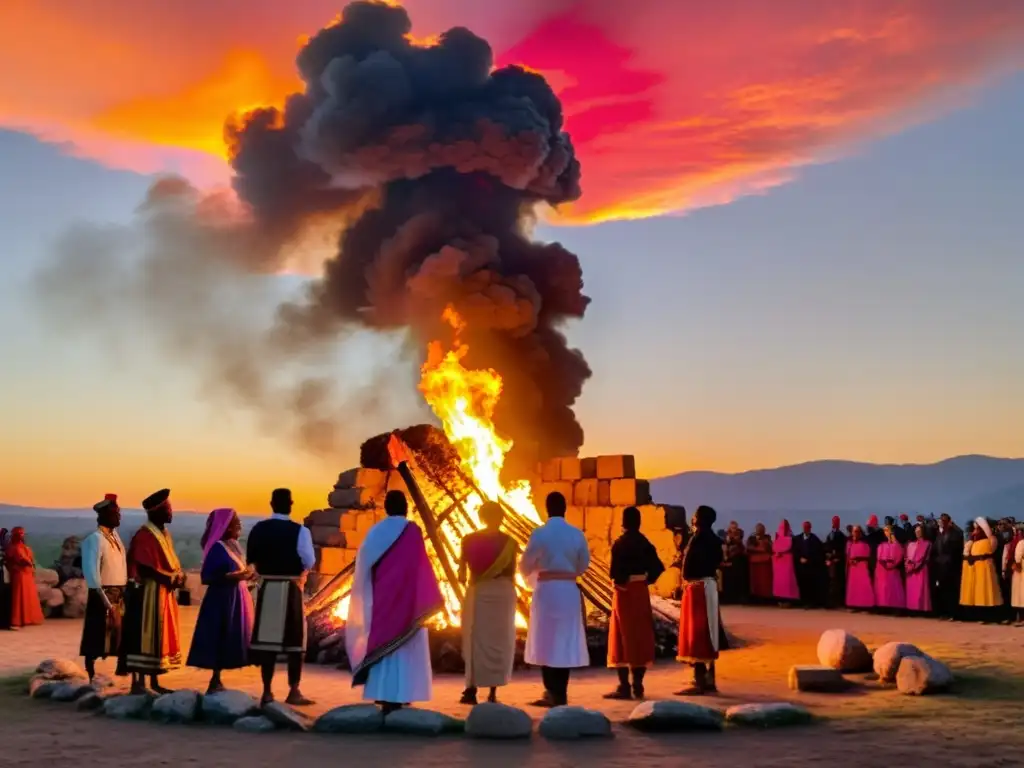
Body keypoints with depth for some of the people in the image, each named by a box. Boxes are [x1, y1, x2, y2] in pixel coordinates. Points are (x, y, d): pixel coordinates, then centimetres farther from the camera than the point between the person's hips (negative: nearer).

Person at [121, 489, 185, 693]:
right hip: (148, 594, -10)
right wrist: (170, 579, -18)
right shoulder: (144, 535, -16)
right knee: (145, 637, -8)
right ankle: (137, 683, -5)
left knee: (159, 637, 11)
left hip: (164, 594, 10)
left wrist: (178, 575, -2)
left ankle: (154, 682, 17)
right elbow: (144, 568, -23)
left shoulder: (164, 534, 14)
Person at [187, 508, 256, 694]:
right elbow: (207, 577, -18)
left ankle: (217, 681, 16)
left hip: (236, 599, 9)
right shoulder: (217, 547, -13)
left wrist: (247, 576, 2)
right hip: (222, 600, -9)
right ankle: (215, 681, -2)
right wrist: (235, 576, -24)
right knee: (221, 641, -7)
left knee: (230, 642, 10)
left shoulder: (234, 545, 13)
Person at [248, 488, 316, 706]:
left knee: (267, 639, 7)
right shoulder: (299, 530, -11)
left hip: (267, 588, 3)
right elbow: (309, 562, -13)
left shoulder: (258, 529, 0)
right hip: (291, 589, -3)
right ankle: (294, 692, 6)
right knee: (295, 640, 5)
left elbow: (251, 559, 6)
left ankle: (267, 691, 9)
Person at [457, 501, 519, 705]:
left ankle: (471, 689, 2)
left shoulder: (469, 539, -1)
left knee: (475, 640, 8)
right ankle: (493, 692, 4)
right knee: (499, 640, 7)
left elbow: (462, 572, 1)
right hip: (503, 593, 0)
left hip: (477, 592, 0)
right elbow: (511, 574, 1)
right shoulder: (509, 542, -1)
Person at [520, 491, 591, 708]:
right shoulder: (577, 534, 0)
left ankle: (552, 693, 3)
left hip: (546, 590, -3)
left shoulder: (539, 533, -8)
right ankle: (561, 694, 11)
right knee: (566, 641, 9)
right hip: (570, 590, 3)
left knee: (547, 641, 5)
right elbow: (583, 565, 10)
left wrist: (533, 578, 21)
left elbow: (525, 566, -1)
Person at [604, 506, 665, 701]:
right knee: (640, 636, 10)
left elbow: (616, 571, -23)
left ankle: (624, 687, -1)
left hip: (625, 592, -6)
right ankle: (637, 686, 13)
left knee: (623, 637, -1)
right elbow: (658, 567, 5)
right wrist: (646, 581, 10)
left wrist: (620, 582, -5)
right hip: (641, 592, 6)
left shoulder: (620, 543, -14)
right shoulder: (644, 542, 7)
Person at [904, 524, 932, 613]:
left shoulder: (927, 544, 3)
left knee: (921, 590, -9)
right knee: (911, 590, 1)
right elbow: (907, 557, 13)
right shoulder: (911, 544, 19)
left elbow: (926, 558, -6)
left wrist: (915, 565, -11)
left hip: (921, 570, -5)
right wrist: (908, 565, -6)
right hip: (911, 571, 5)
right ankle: (913, 609, 0)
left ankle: (922, 609, -11)